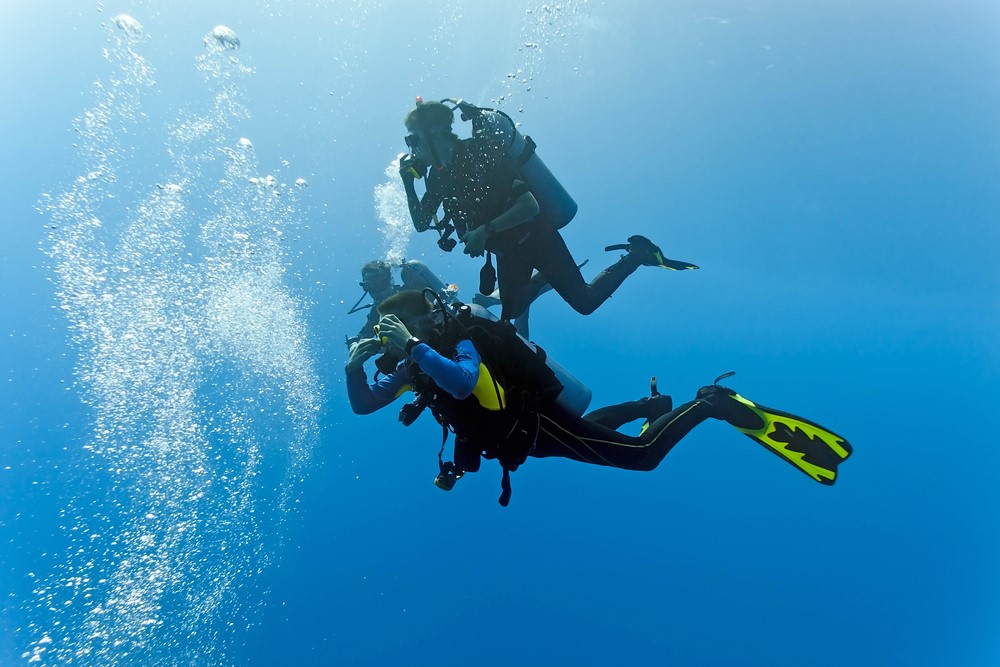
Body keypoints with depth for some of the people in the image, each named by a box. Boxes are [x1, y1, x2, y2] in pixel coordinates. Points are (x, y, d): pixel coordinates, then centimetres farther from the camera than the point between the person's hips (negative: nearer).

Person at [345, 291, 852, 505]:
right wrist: (354, 368, -14)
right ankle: (652, 405, 48)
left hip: (537, 424, -10)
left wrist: (413, 346, -45)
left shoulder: (461, 342, -23)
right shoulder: (417, 365, 2)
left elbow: (464, 382, -47)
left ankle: (715, 404, -2)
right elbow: (363, 405, 4)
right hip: (522, 432, 10)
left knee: (641, 454, -15)